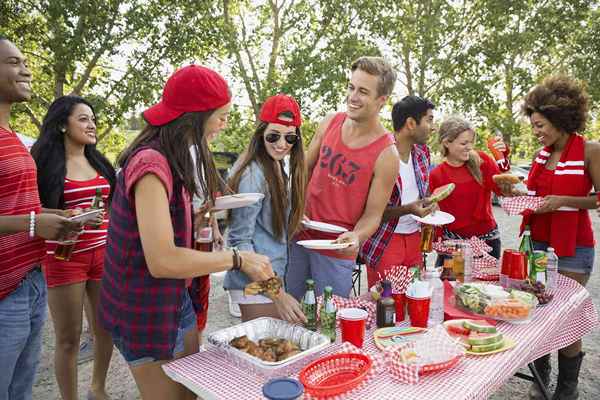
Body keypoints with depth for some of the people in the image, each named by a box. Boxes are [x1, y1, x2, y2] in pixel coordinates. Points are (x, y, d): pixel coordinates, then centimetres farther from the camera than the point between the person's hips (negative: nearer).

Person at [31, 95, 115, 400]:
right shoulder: (45, 162, -5)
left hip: (104, 254, 5)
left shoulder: (99, 162, 12)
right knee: (68, 338, 5)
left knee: (107, 329, 13)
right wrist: (67, 216, -20)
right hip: (63, 258, -5)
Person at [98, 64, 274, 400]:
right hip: (146, 312, -9)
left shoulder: (171, 158, 6)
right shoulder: (151, 163, -24)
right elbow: (162, 261, -29)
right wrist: (238, 259, -22)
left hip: (175, 300, 9)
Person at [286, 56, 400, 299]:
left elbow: (373, 214, -10)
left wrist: (356, 237, -30)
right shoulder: (330, 123, -2)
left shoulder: (387, 154, -16)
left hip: (337, 250, -4)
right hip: (299, 235, 5)